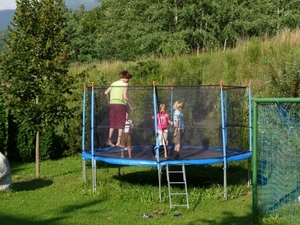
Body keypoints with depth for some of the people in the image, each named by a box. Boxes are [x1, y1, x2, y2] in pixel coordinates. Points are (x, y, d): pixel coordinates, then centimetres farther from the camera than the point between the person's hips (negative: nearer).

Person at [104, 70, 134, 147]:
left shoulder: (114, 83, 13)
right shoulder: (125, 85, -4)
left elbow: (106, 93, 7)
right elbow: (125, 96, -13)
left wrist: (109, 101, 19)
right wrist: (131, 106, -6)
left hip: (112, 104, 5)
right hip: (121, 104, -5)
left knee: (112, 123, 13)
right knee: (121, 123, 2)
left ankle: (109, 140, 10)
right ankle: (118, 142, 1)